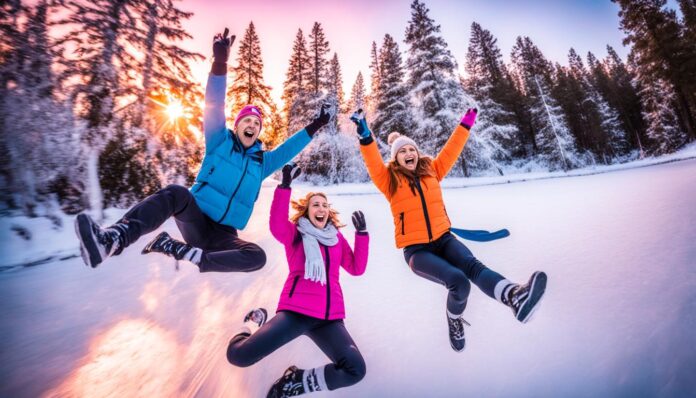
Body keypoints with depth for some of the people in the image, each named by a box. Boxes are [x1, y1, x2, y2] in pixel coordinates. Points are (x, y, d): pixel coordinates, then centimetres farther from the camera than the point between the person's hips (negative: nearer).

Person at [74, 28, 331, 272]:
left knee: (257, 256, -28)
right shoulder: (220, 141, 7)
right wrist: (220, 62, -18)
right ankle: (112, 240, -50)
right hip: (195, 221, -2)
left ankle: (179, 251, -29)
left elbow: (286, 150, 19)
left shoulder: (261, 162, 15)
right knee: (177, 193, -35)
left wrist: (313, 127, 16)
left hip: (223, 234, 2)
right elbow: (214, 106, -6)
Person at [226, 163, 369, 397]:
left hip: (330, 317, 3)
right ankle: (254, 322, 17)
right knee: (238, 355, -16)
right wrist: (285, 185, -25)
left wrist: (362, 233, 1)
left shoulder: (336, 237, 15)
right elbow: (276, 226, -18)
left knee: (355, 370, -17)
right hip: (296, 311, -3)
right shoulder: (294, 233, 6)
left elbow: (356, 269, 11)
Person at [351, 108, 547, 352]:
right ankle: (454, 320, 6)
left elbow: (451, 150, 19)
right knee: (458, 281, -23)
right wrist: (365, 136, -30)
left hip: (443, 239, 4)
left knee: (473, 266, -27)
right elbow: (373, 162, -16)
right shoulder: (389, 180, -1)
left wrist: (466, 125, 21)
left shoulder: (431, 170, 12)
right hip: (416, 249, -3)